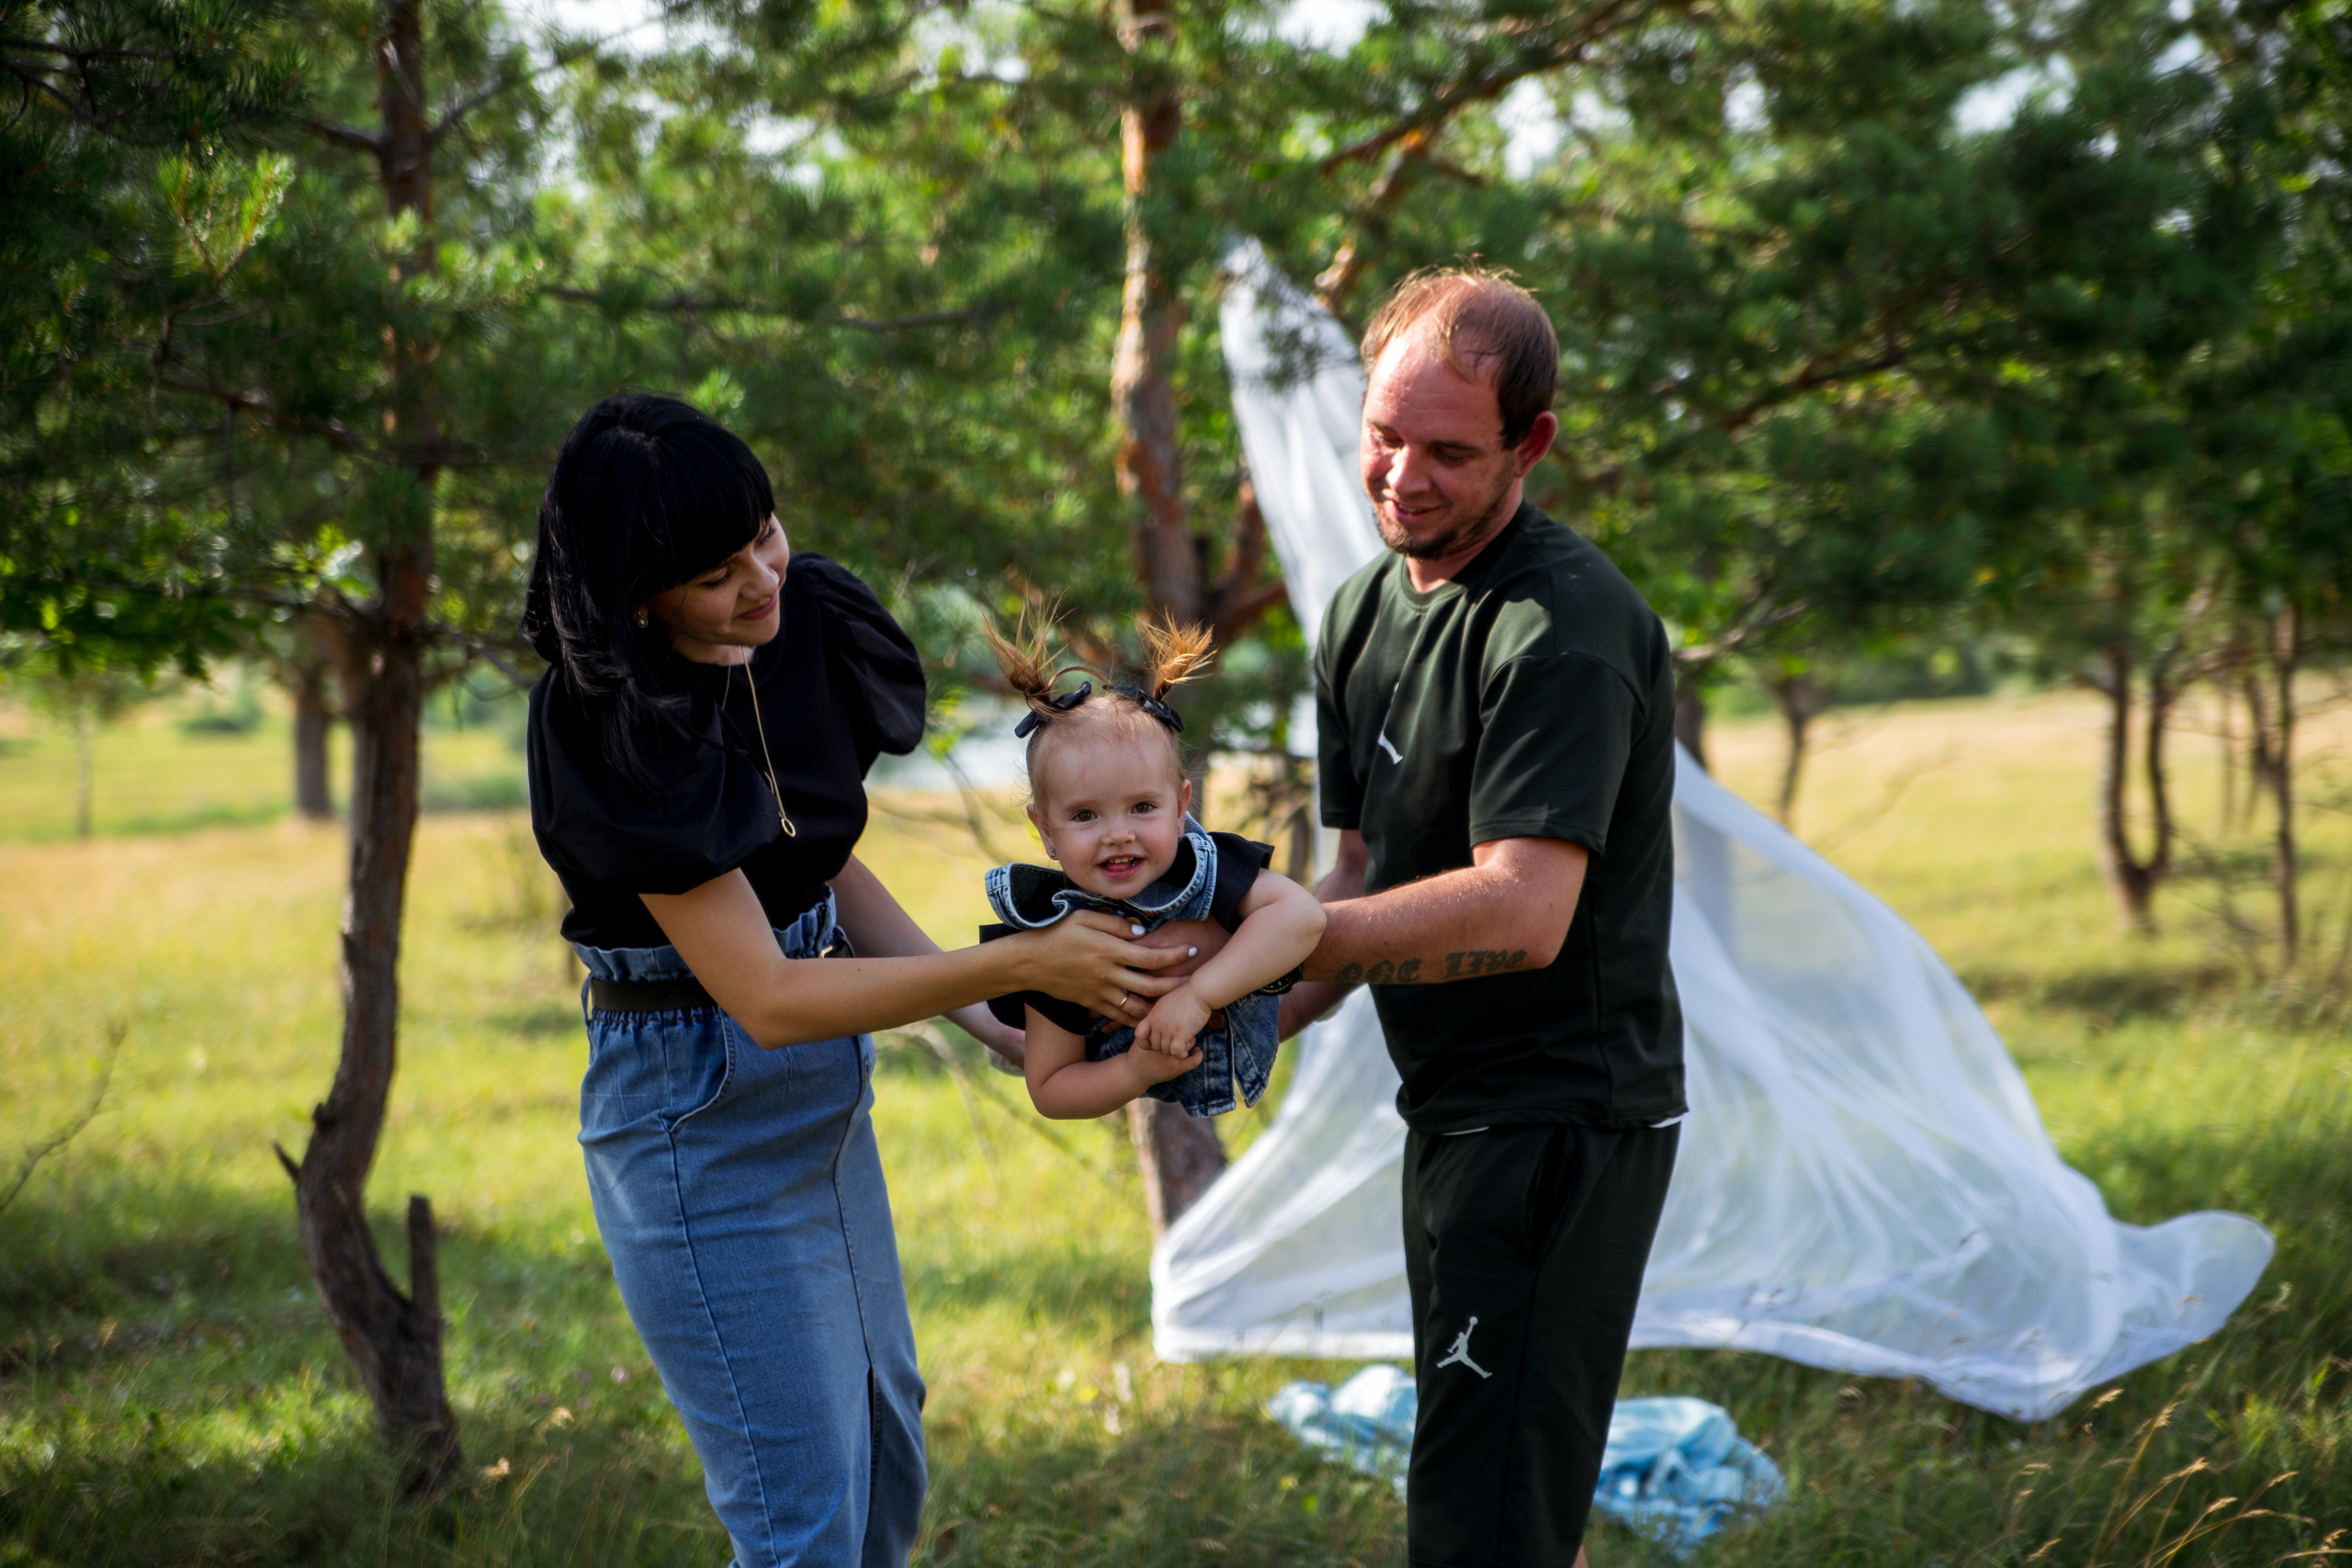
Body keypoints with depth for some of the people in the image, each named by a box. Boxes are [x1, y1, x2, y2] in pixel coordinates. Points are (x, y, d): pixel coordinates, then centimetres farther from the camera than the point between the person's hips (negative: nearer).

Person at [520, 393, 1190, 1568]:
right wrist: (1017, 965, -27)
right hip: (698, 1116, -8)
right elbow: (765, 996, -26)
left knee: (886, 1469, 20)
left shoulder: (803, 627, -4)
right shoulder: (610, 730, -25)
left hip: (825, 1100, 8)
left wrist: (986, 1020, -2)